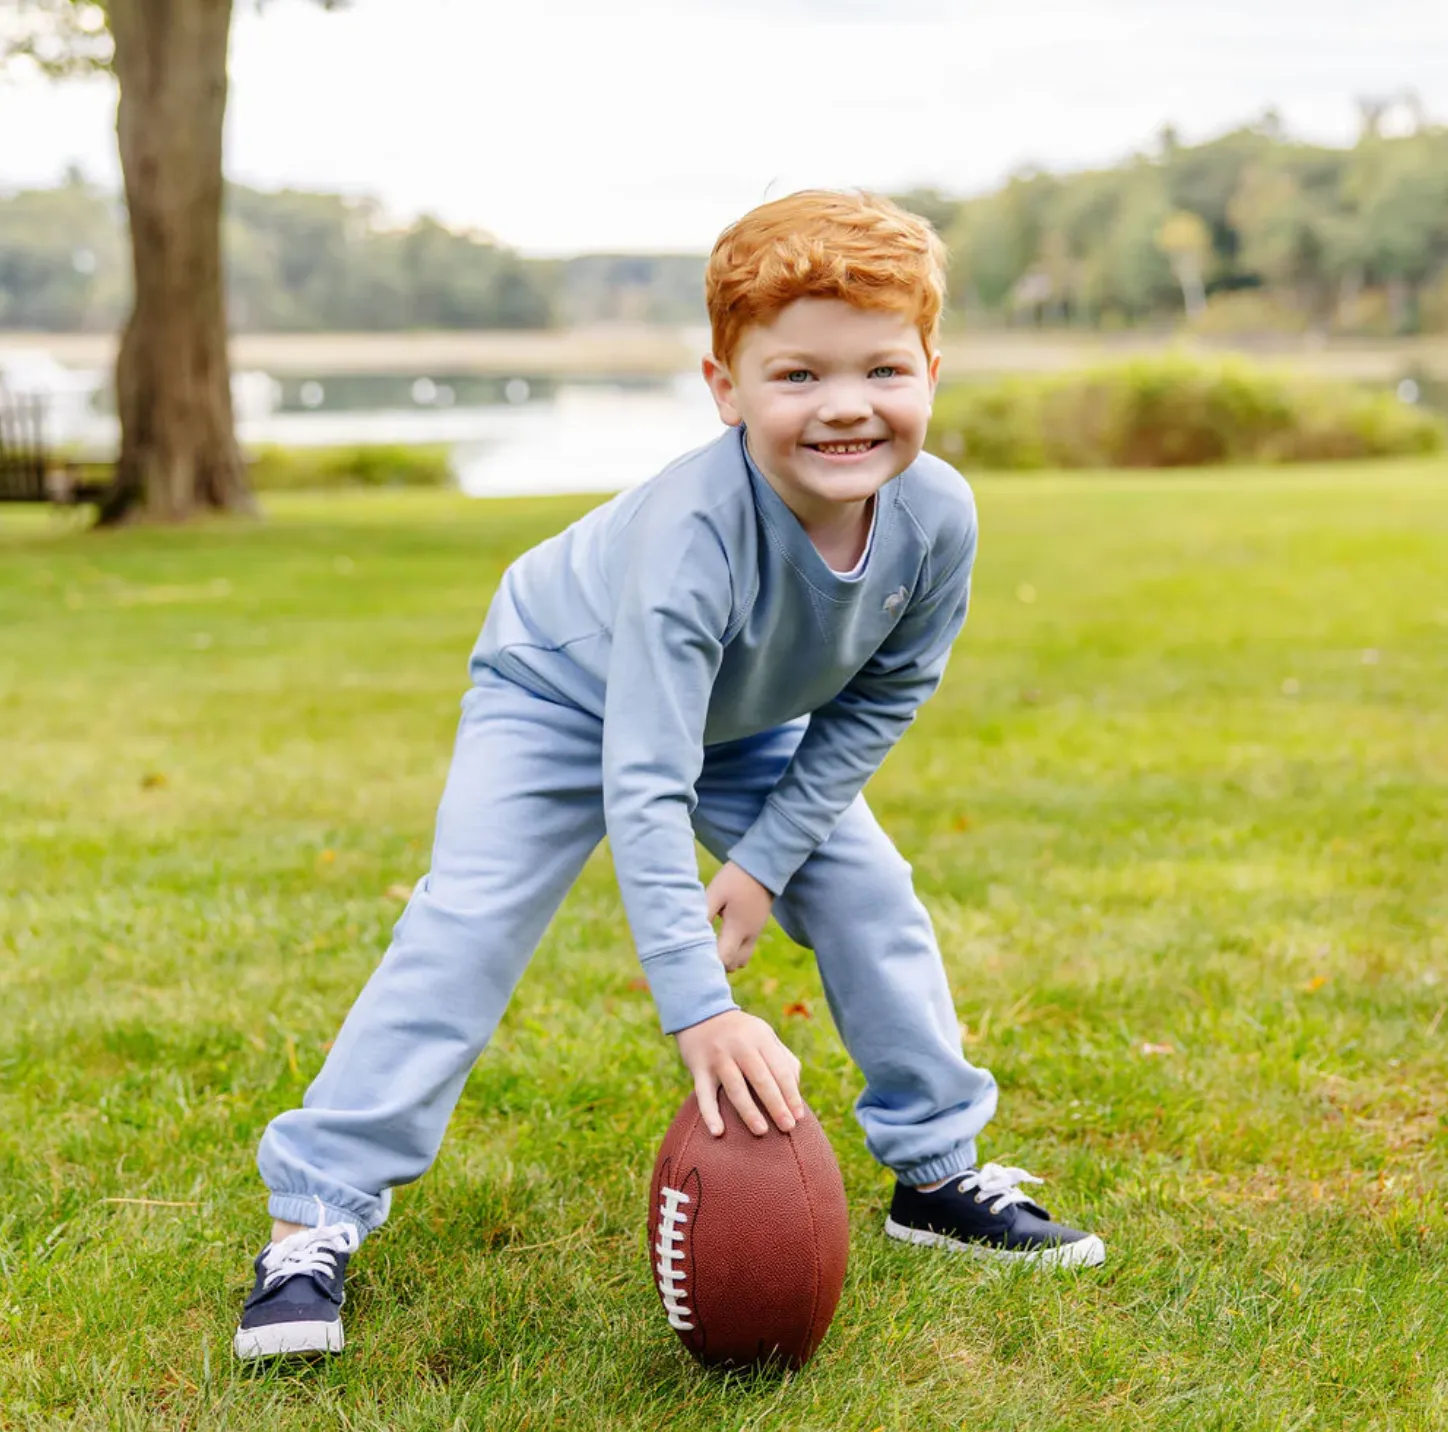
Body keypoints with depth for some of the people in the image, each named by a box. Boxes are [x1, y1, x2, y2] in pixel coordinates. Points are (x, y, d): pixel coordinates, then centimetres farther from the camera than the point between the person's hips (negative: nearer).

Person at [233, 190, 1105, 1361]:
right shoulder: (690, 532, -44)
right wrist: (701, 1009, -48)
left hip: (744, 717, 5)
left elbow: (881, 698, -10)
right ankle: (315, 1213, -9)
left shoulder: (938, 517, -28)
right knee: (466, 928, -17)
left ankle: (936, 1171, 17)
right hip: (565, 691, -5)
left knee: (871, 895, -1)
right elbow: (643, 784, -44)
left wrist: (768, 856, -14)